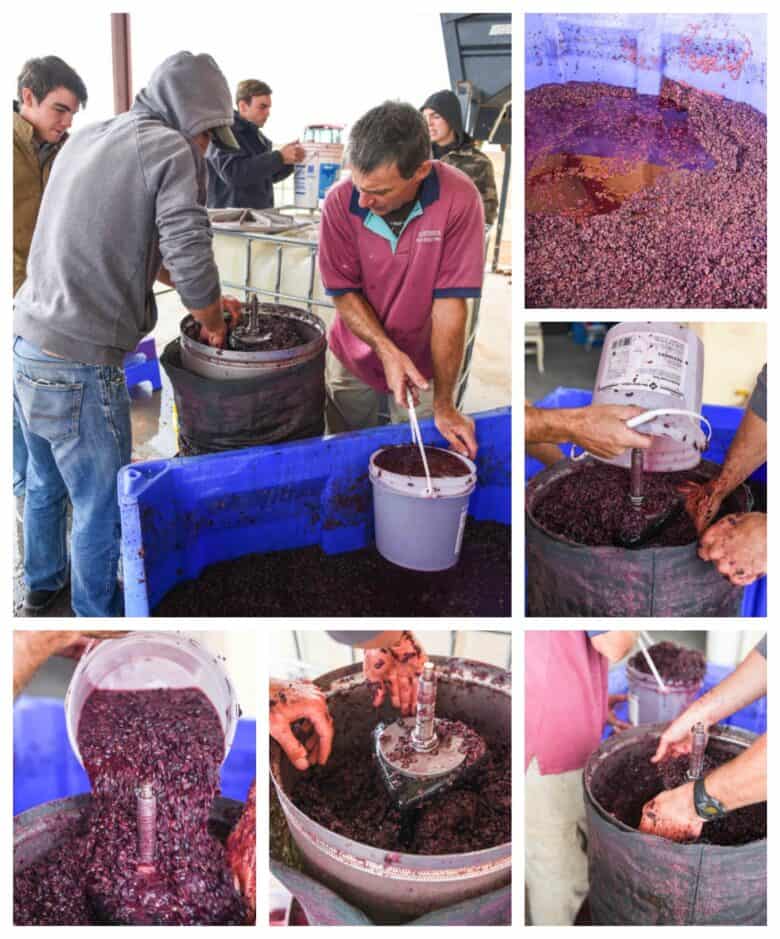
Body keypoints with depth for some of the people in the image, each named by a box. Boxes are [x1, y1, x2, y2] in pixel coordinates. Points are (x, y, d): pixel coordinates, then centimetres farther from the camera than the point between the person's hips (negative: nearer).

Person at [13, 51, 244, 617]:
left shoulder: (86, 140, 14)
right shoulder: (170, 150, -10)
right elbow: (191, 258, -18)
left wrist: (205, 297, 23)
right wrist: (213, 325, 3)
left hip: (26, 344, 9)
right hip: (79, 368, -9)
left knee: (46, 482, 28)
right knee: (101, 506, 10)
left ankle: (42, 584, 48)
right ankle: (98, 614, 28)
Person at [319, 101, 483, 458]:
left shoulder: (458, 199, -27)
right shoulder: (340, 202, -21)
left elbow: (449, 305, -25)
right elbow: (343, 292, -12)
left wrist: (444, 405, -23)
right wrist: (387, 351, -28)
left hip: (420, 362, -1)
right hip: (352, 360, 2)